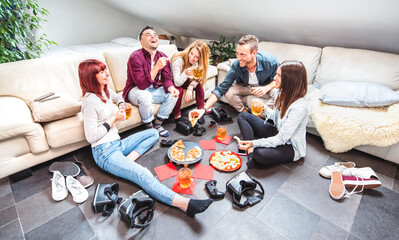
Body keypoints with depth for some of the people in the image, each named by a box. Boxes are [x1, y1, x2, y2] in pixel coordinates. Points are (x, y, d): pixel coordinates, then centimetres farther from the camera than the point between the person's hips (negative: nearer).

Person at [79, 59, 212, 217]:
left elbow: (118, 97, 34)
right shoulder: (90, 101, -16)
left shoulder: (105, 90, 9)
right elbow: (91, 136, -17)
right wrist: (114, 119, -12)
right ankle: (185, 204, -42)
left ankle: (128, 159, -11)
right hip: (105, 152, -10)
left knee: (153, 133, 11)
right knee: (142, 174, -30)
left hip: (117, 143, 10)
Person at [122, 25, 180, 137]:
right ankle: (149, 128, -12)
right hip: (135, 90, -6)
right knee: (145, 96, -38)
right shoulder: (135, 57, -21)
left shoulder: (163, 57, 0)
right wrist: (157, 67, -36)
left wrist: (171, 88, -29)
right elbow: (142, 84, -29)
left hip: (154, 89, 6)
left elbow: (166, 78, -5)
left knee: (173, 94, -15)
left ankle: (157, 124, -3)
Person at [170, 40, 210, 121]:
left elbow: (197, 79, -13)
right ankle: (177, 115, -18)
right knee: (179, 89, -33)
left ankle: (201, 109, -4)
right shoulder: (177, 60, -32)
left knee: (199, 85, -16)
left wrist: (190, 87, -33)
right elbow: (177, 83, -35)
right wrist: (186, 73, -55)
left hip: (184, 81, 5)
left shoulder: (197, 62, -14)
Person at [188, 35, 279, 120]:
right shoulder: (237, 65, -28)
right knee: (229, 93, -28)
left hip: (265, 87, 0)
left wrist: (266, 88, -32)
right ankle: (245, 112, -3)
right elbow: (221, 88, -28)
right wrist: (204, 109, -38)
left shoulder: (270, 62, -29)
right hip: (244, 87, 1)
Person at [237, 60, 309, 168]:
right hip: (278, 134, 9)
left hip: (291, 146, -8)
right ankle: (251, 152, -14)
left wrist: (253, 143, -35)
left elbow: (281, 139, -28)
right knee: (242, 116, 1)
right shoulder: (283, 94, -6)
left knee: (260, 153, -39)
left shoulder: (299, 107, -30)